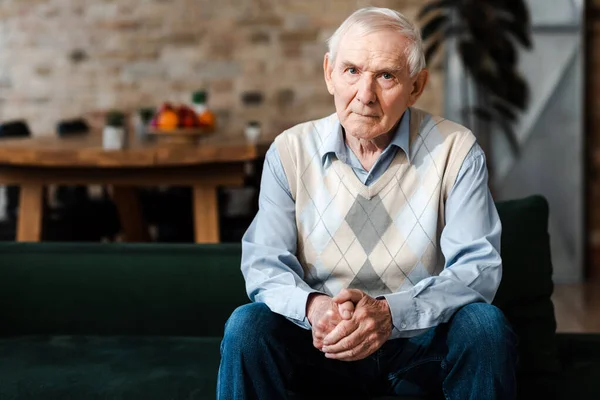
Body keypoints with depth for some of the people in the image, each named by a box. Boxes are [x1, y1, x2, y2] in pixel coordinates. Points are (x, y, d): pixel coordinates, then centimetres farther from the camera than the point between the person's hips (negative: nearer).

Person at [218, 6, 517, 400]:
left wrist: (390, 312, -31)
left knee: (484, 323, -30)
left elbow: (478, 268, -13)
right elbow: (264, 264, -6)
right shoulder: (291, 151, -3)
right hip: (323, 342, 0)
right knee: (247, 325, -28)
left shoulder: (456, 151, -7)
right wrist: (312, 306, -30)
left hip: (421, 342, 0)